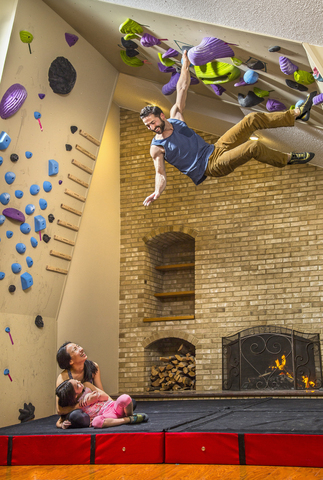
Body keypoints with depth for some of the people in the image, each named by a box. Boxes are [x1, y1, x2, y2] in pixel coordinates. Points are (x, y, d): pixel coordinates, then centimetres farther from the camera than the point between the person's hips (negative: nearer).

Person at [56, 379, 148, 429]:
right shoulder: (73, 407, -4)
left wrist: (96, 396, -10)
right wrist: (63, 425, -21)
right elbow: (58, 423, 3)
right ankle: (129, 420, -27)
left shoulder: (87, 386, 5)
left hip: (113, 407, 2)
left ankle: (130, 415, -1)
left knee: (124, 398, -32)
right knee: (96, 422, -41)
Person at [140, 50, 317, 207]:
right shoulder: (156, 148, -10)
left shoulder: (175, 116, 4)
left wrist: (185, 65, 14)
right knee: (254, 146, -27)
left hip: (215, 150, 7)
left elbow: (181, 89, 12)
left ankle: (298, 113, 10)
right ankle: (288, 159, -2)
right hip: (210, 167, -7)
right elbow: (160, 174, -15)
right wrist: (157, 193, -35)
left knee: (252, 119, -2)